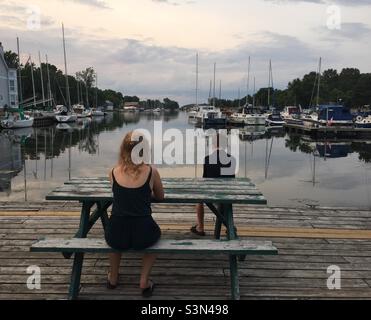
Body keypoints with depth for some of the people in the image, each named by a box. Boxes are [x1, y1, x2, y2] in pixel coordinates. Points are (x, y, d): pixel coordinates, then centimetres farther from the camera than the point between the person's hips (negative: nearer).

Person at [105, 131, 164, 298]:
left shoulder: (113, 172, 0)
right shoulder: (151, 172, -6)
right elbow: (160, 197, 15)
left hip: (116, 235, 2)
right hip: (142, 234, -1)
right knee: (155, 233, 36)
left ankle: (113, 278, 46)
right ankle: (144, 281, 27)